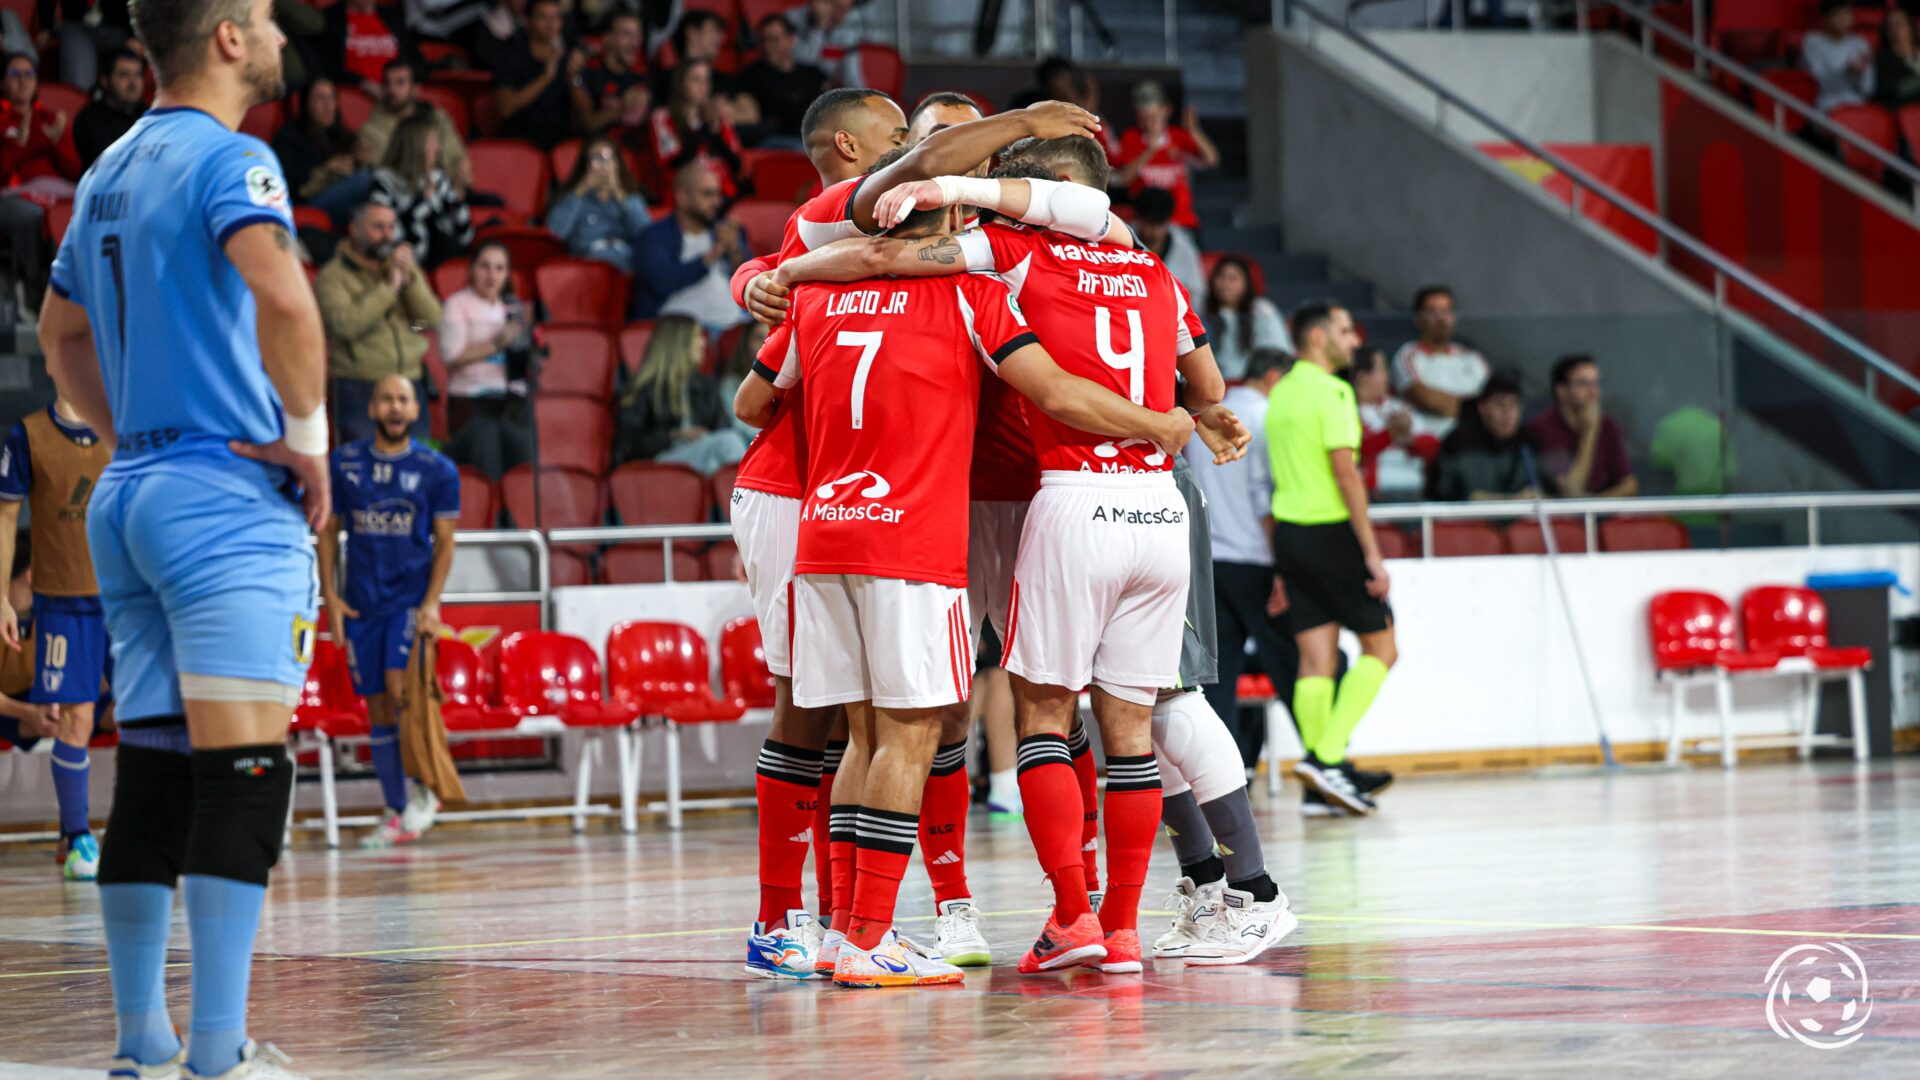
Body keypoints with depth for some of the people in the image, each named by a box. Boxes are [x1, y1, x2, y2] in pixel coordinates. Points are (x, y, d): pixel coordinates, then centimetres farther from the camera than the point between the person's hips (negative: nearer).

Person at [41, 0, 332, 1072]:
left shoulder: (112, 170, 17)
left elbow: (62, 332, 28)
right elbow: (283, 298, -27)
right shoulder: (229, 159, -9)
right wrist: (309, 433, -15)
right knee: (243, 769, -11)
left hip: (130, 495, 9)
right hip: (228, 498, -9)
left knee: (152, 771, 10)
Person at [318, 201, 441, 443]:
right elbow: (346, 324, -18)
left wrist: (410, 279, -9)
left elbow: (432, 320, 4)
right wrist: (390, 287, -13)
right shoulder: (334, 275, -1)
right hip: (359, 389, -5)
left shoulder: (405, 267, 15)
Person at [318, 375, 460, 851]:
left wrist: (431, 604, -10)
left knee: (399, 687, -22)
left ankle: (425, 787, -5)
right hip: (361, 604, 3)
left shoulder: (438, 471, 0)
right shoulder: (342, 463, 5)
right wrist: (330, 596, 1)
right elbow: (327, 531, 10)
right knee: (378, 708, 4)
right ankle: (397, 816, 11)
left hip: (412, 598, -3)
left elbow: (444, 544, 1)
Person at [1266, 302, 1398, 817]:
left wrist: (1281, 565, 21)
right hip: (1331, 531, -7)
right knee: (1379, 646, 2)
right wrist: (1372, 553, -16)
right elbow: (1345, 473, -17)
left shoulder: (1281, 393, 14)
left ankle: (1323, 773, 3)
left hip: (1288, 532, 7)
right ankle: (1327, 755, -8)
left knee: (1316, 659, 6)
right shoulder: (1331, 391, -11)